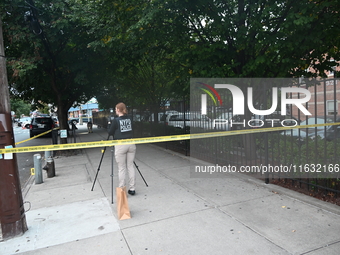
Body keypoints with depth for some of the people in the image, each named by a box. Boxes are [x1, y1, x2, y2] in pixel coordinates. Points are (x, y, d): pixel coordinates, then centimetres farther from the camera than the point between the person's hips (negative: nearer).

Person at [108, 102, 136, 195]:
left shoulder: (115, 120, -8)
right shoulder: (129, 119, 5)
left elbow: (110, 133, 1)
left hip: (120, 145, -4)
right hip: (131, 144, 4)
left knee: (121, 168, 3)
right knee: (130, 166, 11)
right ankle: (132, 189, 16)